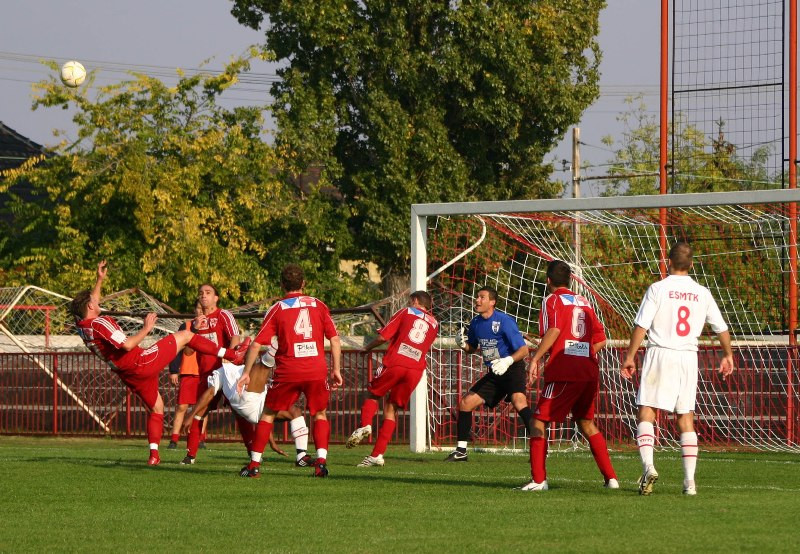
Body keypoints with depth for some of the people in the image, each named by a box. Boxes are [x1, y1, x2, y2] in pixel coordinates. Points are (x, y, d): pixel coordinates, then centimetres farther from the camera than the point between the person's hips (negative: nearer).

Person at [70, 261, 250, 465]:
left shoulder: (82, 326, 4)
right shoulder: (100, 323, -23)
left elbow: (89, 303, 26)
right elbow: (126, 345, -29)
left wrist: (100, 280, 27)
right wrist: (146, 329, -17)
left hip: (129, 375, 9)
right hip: (140, 363, -9)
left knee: (156, 408, 23)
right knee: (185, 335, 3)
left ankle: (153, 454, 12)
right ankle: (232, 354, 5)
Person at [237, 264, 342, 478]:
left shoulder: (277, 309, 5)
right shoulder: (318, 305, 9)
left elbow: (256, 344, 1)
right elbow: (334, 339, 4)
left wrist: (246, 372, 8)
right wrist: (336, 370, 10)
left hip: (287, 372, -1)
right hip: (317, 370, 1)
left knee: (268, 414, 14)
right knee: (319, 414, 18)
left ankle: (254, 464, 11)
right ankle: (321, 460, -2)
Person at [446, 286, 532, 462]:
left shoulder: (504, 321, -16)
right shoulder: (476, 323, 5)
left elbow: (524, 349, -18)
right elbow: (472, 348, 20)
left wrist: (508, 361, -35)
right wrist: (463, 345, -3)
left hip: (512, 369, -8)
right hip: (494, 374, 8)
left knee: (518, 400, -33)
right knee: (465, 403, 4)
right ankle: (461, 451, 16)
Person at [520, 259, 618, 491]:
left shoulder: (552, 300, -1)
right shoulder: (584, 303, 18)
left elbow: (553, 331, -18)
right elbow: (600, 339, 18)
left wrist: (535, 359, -19)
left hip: (564, 374, -7)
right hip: (590, 373, 7)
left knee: (539, 422, 0)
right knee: (586, 424, 19)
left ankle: (538, 480, -8)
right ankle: (611, 478, 16)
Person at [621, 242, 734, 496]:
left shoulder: (658, 289, -4)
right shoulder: (702, 293, 7)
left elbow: (641, 326, -9)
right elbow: (721, 328, 14)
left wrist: (630, 356, -3)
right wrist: (727, 355, 30)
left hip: (660, 354, -3)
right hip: (689, 357, 3)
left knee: (645, 415, -1)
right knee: (686, 418, 9)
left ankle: (648, 466, -22)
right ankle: (690, 481, 6)